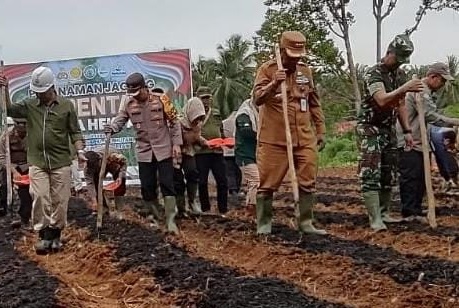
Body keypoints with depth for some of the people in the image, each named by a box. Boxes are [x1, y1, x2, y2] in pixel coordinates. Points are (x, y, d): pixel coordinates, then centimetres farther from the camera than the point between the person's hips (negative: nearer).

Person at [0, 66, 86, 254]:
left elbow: (75, 131, 4)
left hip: (61, 162, -1)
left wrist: (80, 151, -8)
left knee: (59, 200, 4)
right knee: (40, 198, -4)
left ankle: (55, 235, 17)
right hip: (37, 162, 1)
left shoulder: (66, 106, 3)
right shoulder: (29, 105, 8)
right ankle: (43, 235, 5)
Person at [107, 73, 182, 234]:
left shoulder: (161, 98, -8)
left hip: (163, 149, -3)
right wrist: (111, 128, -24)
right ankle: (154, 217, 25)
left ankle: (170, 220, 0)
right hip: (144, 151, 3)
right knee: (147, 186, 7)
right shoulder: (130, 104, 1)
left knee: (167, 184, -5)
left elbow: (174, 122, -4)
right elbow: (119, 120, 0)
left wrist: (176, 143, -7)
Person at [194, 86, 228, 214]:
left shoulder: (216, 112, 19)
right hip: (201, 152, -4)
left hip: (217, 151, 4)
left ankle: (223, 210, 11)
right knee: (202, 182, 1)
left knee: (222, 181, 2)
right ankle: (205, 209, 13)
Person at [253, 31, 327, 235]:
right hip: (274, 140, -4)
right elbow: (257, 98, -15)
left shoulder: (306, 71, 12)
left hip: (304, 139, 4)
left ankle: (305, 223, 17)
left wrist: (320, 130, 16)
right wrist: (274, 83, -30)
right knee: (267, 184, 1)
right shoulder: (267, 69, -3)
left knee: (307, 183, 5)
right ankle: (263, 224, 13)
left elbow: (314, 103, 18)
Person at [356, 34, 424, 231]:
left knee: (388, 174, 9)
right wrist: (405, 88, -46)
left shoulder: (400, 74, 8)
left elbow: (400, 104, 14)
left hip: (389, 128, 8)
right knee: (371, 175, -11)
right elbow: (382, 100, -33)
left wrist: (407, 130, 9)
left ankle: (384, 213, 18)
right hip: (370, 128, -8)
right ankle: (375, 219, -11)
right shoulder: (374, 73, -17)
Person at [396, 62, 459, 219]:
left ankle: (416, 211, 18)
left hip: (419, 142, 11)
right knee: (410, 178, -8)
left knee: (420, 178, 11)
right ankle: (409, 212, -4)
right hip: (409, 143, -11)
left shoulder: (428, 92, 19)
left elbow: (430, 116, 18)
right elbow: (431, 116, -23)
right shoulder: (420, 90, -16)